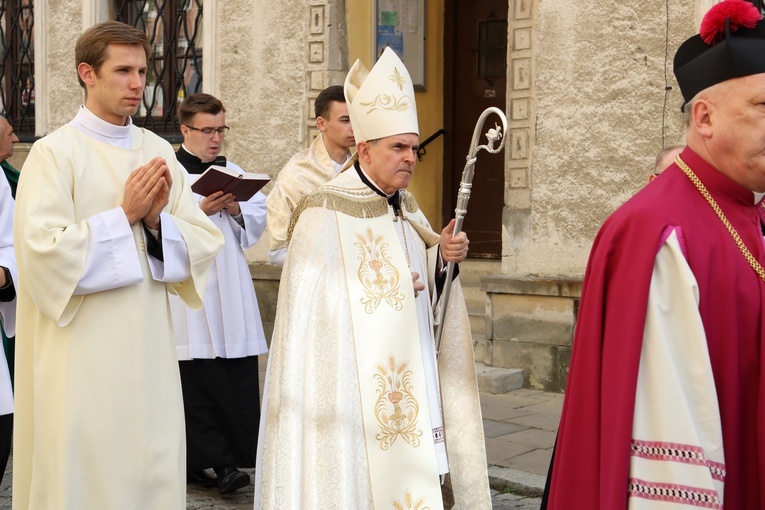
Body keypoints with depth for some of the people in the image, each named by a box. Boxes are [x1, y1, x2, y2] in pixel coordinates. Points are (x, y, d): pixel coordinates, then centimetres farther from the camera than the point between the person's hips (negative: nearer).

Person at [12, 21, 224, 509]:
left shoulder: (159, 151, 9)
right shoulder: (55, 152, -6)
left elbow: (205, 243, 5)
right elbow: (43, 253, -16)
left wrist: (157, 220, -13)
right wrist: (124, 215, -14)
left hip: (149, 351, 5)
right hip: (82, 356, -4)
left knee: (153, 468, 9)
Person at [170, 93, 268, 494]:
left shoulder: (234, 173, 16)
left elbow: (260, 220, 14)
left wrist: (237, 211, -5)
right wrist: (200, 212, -17)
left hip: (232, 292, 5)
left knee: (239, 378, -1)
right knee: (199, 379, -5)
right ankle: (217, 461, 2)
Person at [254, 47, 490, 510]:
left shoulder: (406, 207, 11)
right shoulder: (326, 213, -12)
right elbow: (313, 304, -16)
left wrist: (442, 256, -5)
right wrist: (384, 289, -14)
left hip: (411, 384, 7)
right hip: (354, 384, -7)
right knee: (364, 473, -2)